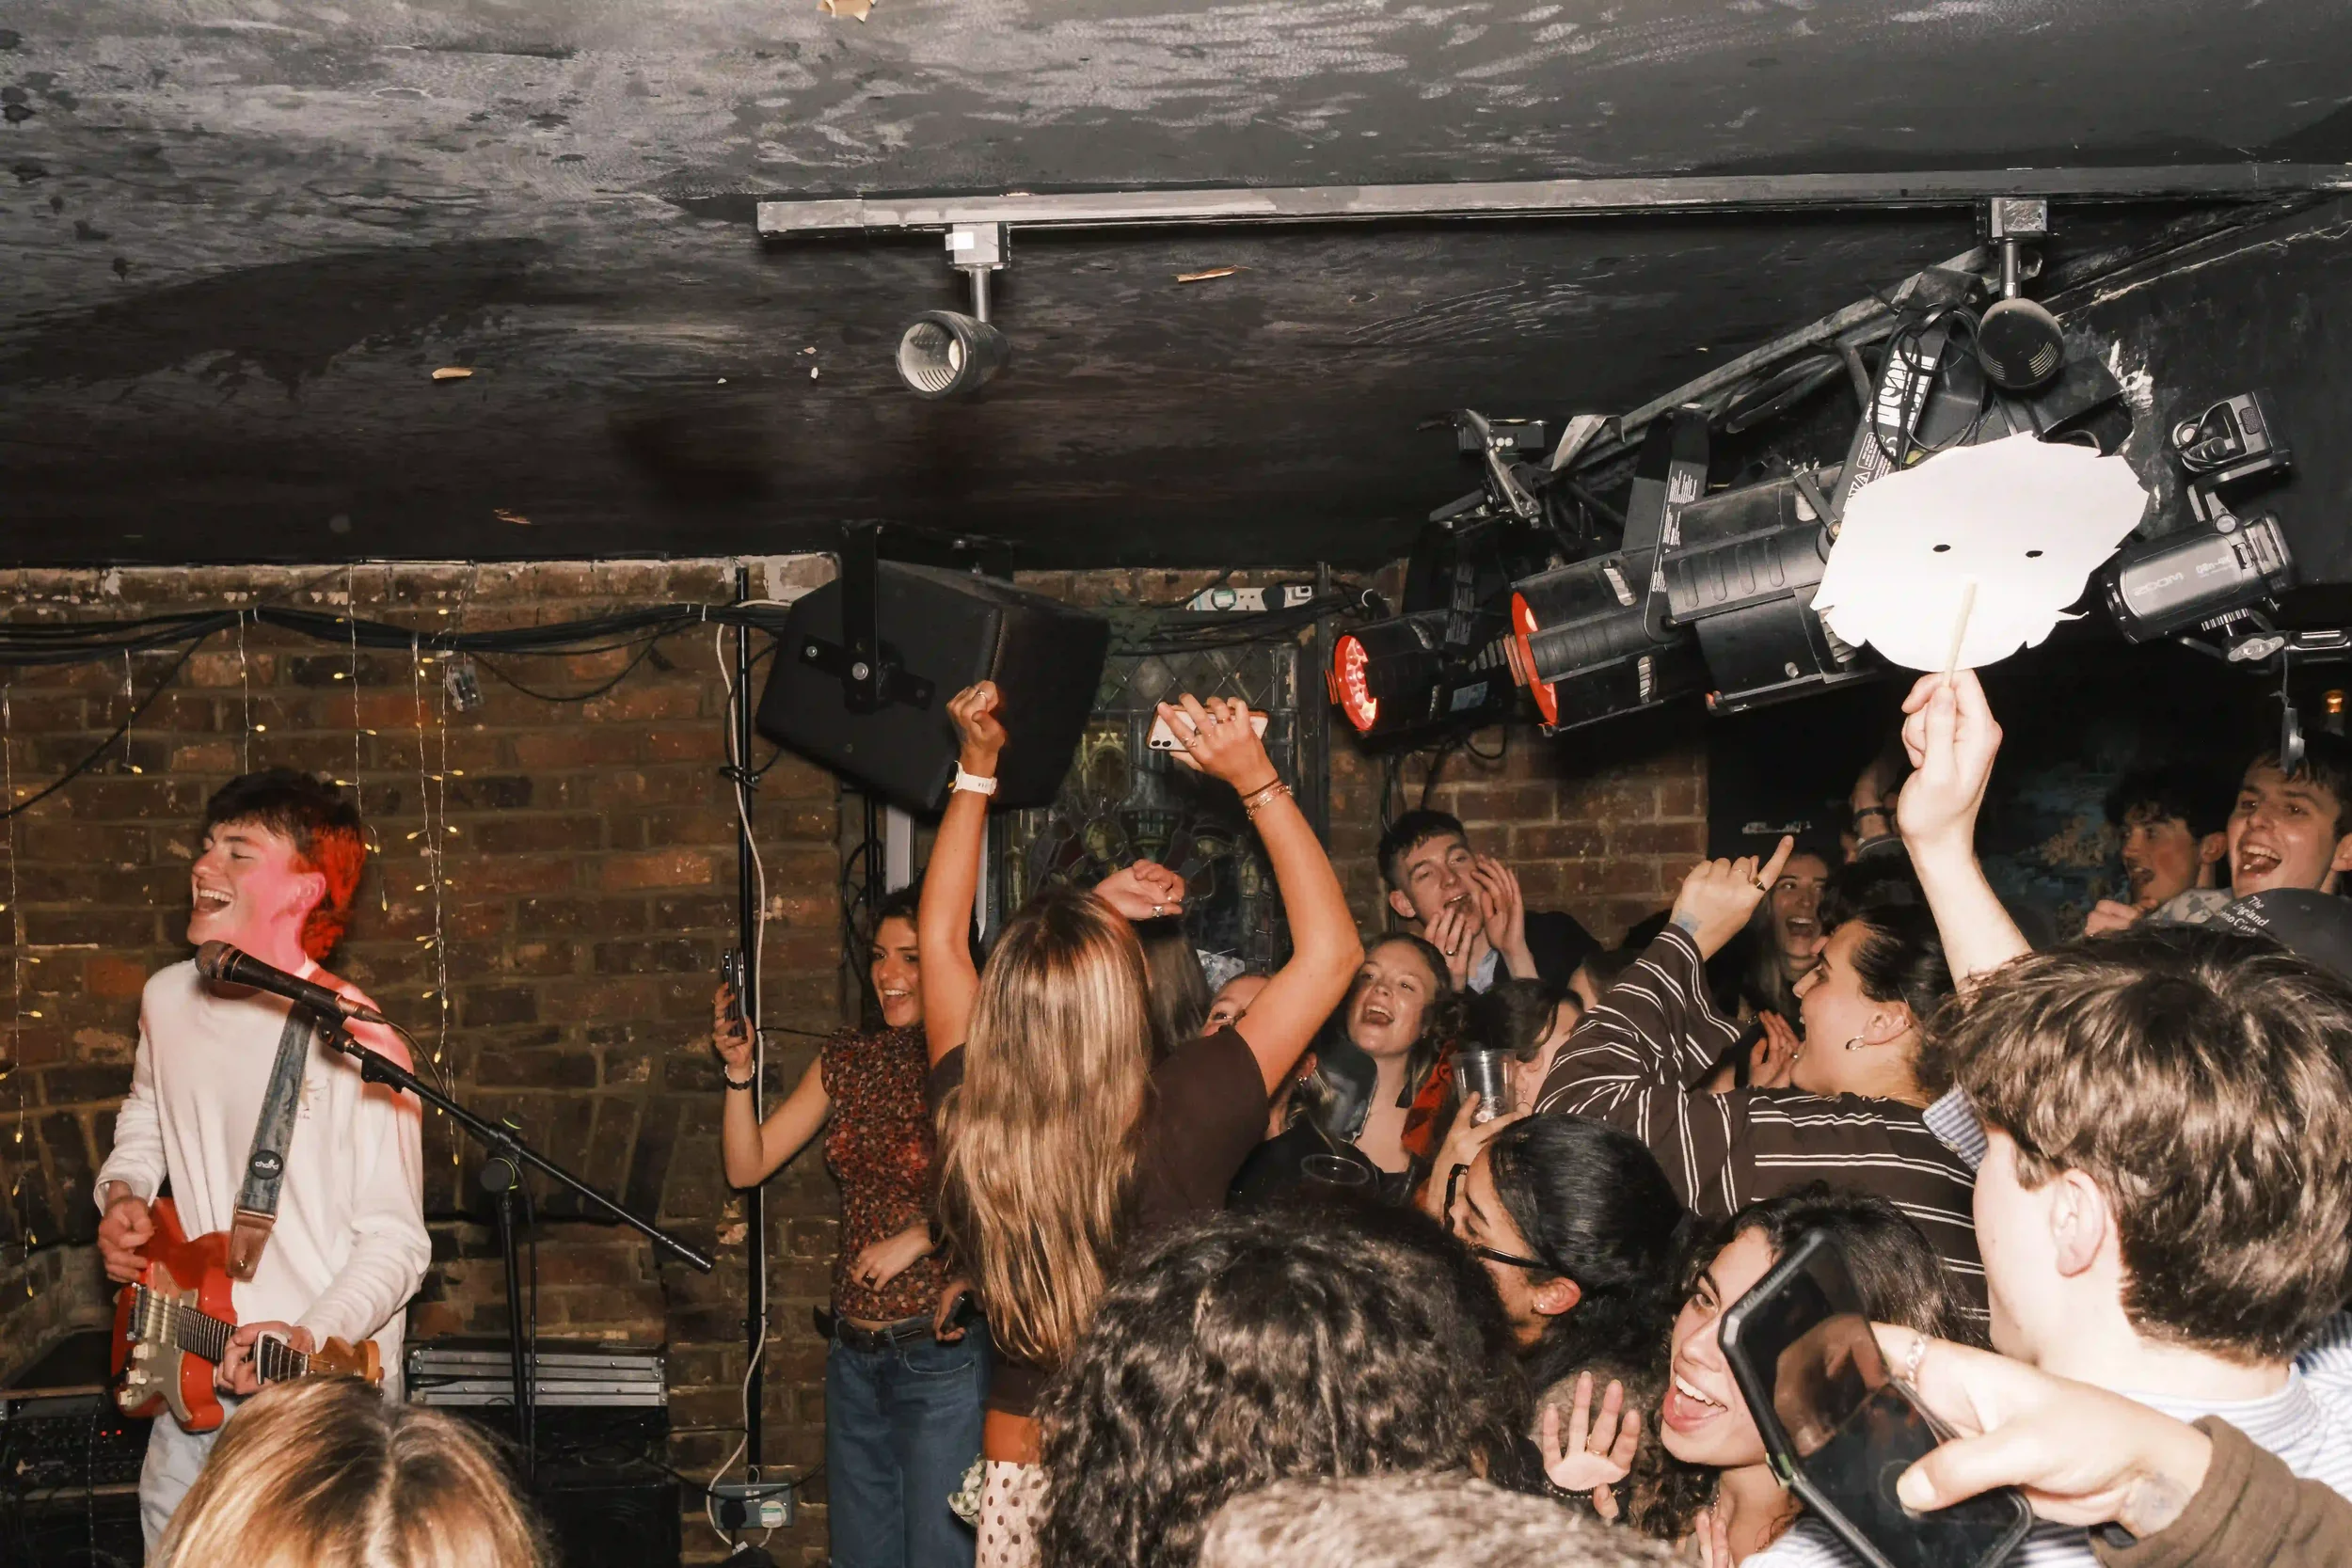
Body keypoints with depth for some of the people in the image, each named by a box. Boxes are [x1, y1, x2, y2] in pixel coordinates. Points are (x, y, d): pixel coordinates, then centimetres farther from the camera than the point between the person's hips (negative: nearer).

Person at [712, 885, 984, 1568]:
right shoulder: (847, 1060, 6)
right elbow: (747, 1166, 6)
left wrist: (917, 1238, -19)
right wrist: (739, 1071, -7)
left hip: (941, 1352, -6)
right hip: (854, 1351, 7)